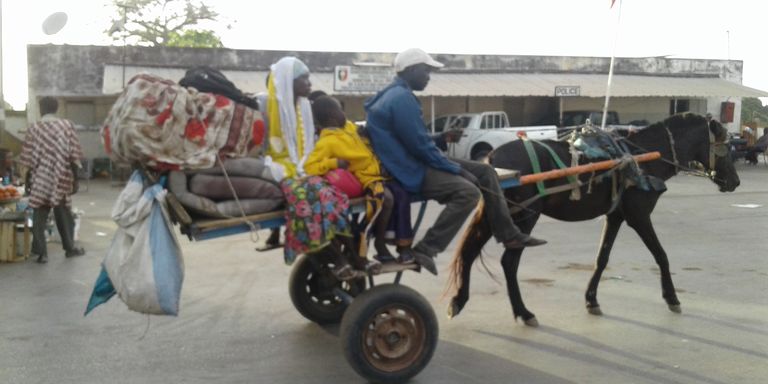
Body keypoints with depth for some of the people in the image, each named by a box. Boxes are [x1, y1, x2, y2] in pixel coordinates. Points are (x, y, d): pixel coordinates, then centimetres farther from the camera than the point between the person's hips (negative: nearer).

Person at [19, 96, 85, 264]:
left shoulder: (34, 128, -2)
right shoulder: (67, 125, -1)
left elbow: (27, 158, -1)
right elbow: (75, 156, -3)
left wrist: (27, 179, 9)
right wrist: (75, 179, 4)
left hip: (40, 180, -1)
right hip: (61, 179, 1)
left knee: (39, 217, 4)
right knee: (64, 215, 14)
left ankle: (41, 253, 2)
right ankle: (70, 247, 23)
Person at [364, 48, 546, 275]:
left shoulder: (397, 95, 17)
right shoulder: (401, 98, -17)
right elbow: (419, 145, -21)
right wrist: (456, 169, -12)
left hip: (415, 162, 11)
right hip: (412, 172, -11)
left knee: (485, 172, 11)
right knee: (468, 192, -29)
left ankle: (508, 235, 13)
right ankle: (425, 250, -26)